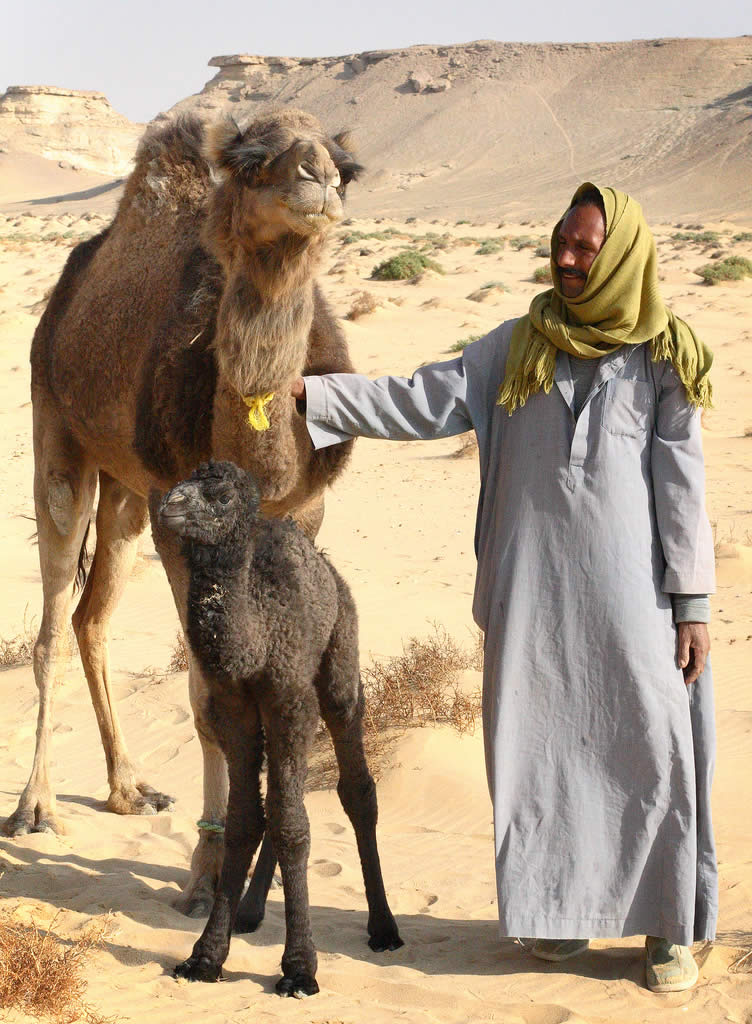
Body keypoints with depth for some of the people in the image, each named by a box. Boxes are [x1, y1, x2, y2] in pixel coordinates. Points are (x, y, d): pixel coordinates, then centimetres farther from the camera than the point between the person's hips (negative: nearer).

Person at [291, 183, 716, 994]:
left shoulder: (661, 358, 2)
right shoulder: (518, 347, 8)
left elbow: (681, 487, 0)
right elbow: (424, 403, 2)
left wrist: (692, 603, -4)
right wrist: (314, 394, -8)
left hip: (628, 586, -2)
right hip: (533, 588, 2)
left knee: (652, 746, -2)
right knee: (544, 744, 7)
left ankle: (669, 927, 10)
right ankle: (564, 911, 21)